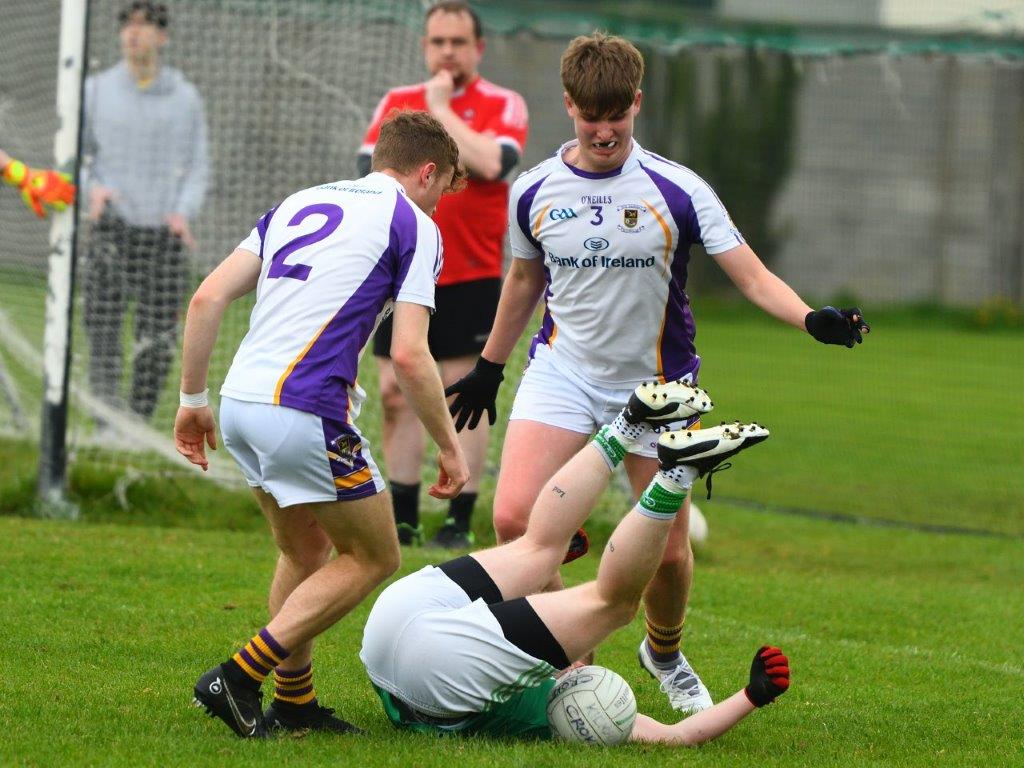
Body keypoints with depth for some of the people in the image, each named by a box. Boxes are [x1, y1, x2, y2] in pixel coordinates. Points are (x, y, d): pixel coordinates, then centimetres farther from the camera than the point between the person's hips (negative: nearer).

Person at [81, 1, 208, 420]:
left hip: (165, 232, 0)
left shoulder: (185, 97, 10)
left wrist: (184, 212, -8)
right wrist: (92, 188, -8)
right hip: (112, 227, 0)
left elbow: (198, 165, 10)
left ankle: (140, 422, 10)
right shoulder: (97, 90, 9)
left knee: (159, 337, -2)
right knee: (103, 325, -11)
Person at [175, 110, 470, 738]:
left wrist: (193, 398, 18)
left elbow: (209, 297, 12)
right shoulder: (415, 226, 2)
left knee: (307, 554, 24)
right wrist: (450, 446, 2)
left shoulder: (300, 204, 21)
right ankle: (239, 678, -2)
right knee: (374, 557, 8)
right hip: (306, 412, -7)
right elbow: (409, 355, -8)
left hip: (241, 402, 7)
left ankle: (294, 700, 24)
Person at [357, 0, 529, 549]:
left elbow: (490, 162, -18)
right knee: (398, 395, 3)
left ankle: (460, 521, 1)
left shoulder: (503, 105, 0)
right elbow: (372, 166, 3)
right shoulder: (397, 103, 12)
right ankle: (403, 520, 10)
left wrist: (441, 109, -11)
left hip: (470, 277, -4)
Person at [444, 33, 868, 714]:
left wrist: (812, 319, -29)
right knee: (513, 518, -19)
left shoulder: (677, 190, -11)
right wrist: (489, 367, 24)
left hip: (655, 385, -1)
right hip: (562, 371, 1)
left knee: (669, 550, 2)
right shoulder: (534, 192, -3)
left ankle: (665, 653, 35)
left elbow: (752, 276, -11)